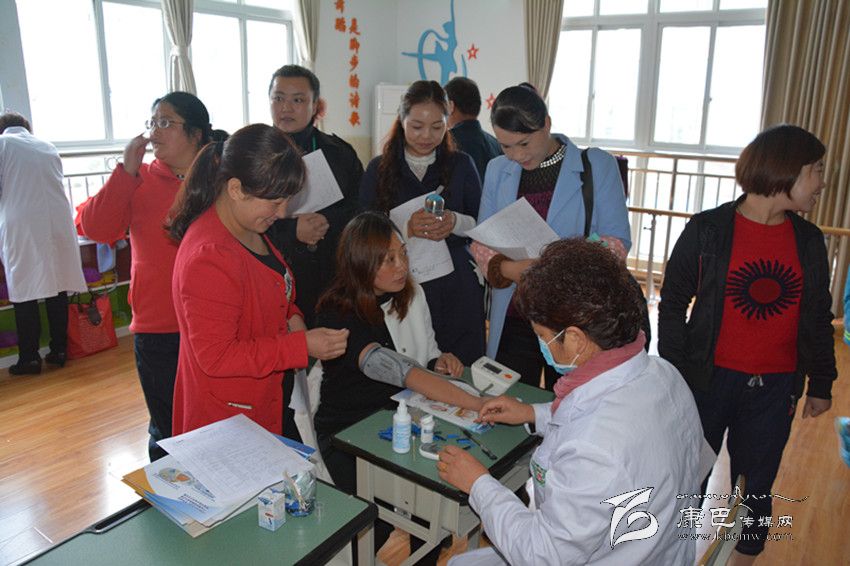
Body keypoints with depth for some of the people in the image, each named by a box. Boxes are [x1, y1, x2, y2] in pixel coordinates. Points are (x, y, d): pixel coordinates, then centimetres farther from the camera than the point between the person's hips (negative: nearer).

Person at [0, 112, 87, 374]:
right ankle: (58, 350, 14)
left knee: (24, 293, 1)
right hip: (57, 222, 4)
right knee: (56, 288, 8)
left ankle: (29, 357, 4)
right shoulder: (48, 146, 16)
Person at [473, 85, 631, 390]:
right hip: (513, 320, 3)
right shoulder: (497, 170, 7)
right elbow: (481, 240, 6)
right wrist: (508, 268, -16)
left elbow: (618, 241, -5)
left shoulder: (597, 165, -3)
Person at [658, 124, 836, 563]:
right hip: (709, 380, -3)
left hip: (775, 388, 3)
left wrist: (821, 384, 13)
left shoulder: (809, 241, 3)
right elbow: (673, 305, -4)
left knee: (755, 489, 15)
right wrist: (674, 375, -8)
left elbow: (819, 318, 11)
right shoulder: (707, 230, -9)